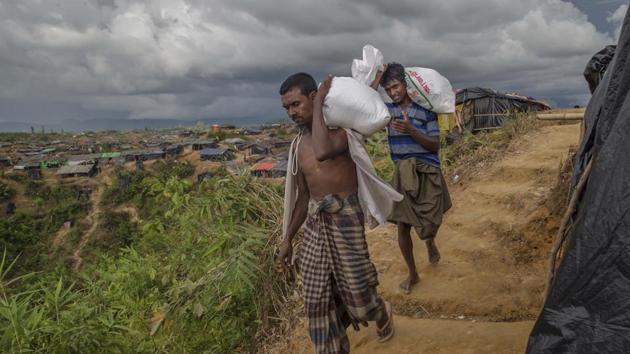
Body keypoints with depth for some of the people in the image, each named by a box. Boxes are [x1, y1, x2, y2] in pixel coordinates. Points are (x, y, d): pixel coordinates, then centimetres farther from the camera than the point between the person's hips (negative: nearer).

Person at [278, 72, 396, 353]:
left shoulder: (342, 127, -8)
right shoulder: (298, 144, 10)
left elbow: (323, 152, -33)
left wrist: (319, 104, -21)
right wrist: (287, 238, 16)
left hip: (345, 219, -6)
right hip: (315, 223, 6)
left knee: (357, 293, 7)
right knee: (316, 301, 7)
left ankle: (382, 313, 42)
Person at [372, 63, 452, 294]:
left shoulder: (425, 109, -6)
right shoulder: (387, 110, 1)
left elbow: (435, 146, -9)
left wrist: (411, 130, -24)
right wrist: (377, 78, -13)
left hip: (428, 172, -2)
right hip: (403, 174, 2)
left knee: (430, 224, 5)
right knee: (403, 226, 3)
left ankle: (430, 242, 45)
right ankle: (412, 273, 22)